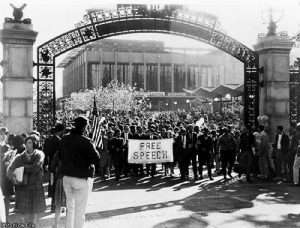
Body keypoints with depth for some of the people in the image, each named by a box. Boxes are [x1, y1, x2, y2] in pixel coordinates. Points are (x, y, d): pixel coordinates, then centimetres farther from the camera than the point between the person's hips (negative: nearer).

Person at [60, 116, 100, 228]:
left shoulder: (64, 139, 4)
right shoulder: (85, 141, -17)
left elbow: (61, 157, 13)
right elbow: (96, 158, -19)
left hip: (66, 177, 6)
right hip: (82, 178, -6)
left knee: (70, 208, 19)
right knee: (80, 210, 2)